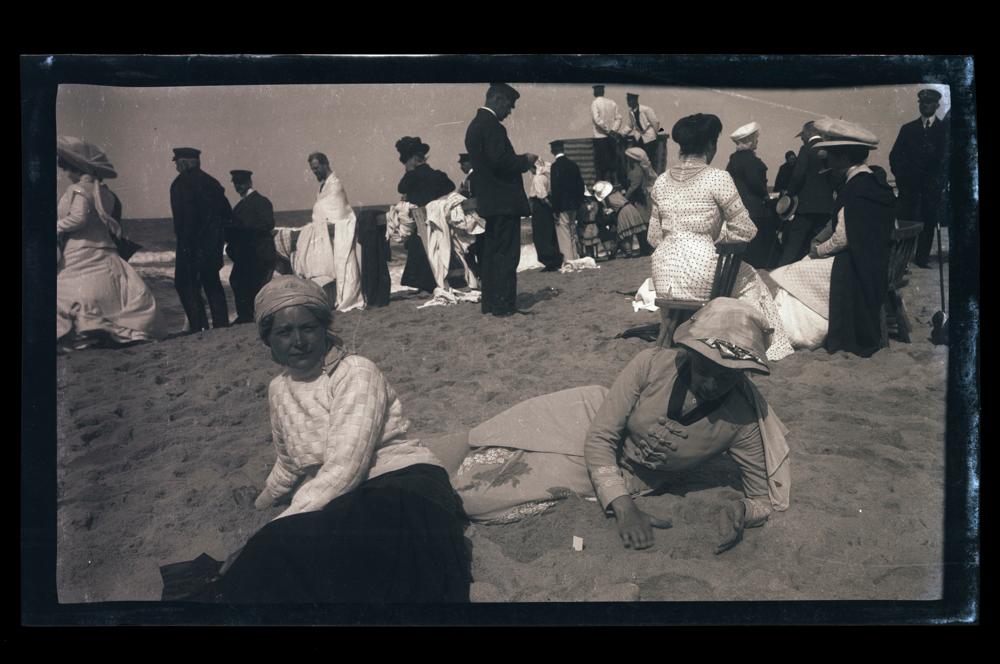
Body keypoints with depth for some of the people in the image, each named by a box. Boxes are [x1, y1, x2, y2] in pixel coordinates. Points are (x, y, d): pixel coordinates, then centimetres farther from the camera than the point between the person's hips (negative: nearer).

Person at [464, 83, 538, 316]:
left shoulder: (475, 124, 15)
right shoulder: (491, 125, -15)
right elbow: (500, 161, -24)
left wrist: (519, 160, 14)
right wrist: (525, 160, -8)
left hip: (489, 199, 10)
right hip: (503, 199, -10)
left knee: (492, 252, 13)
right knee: (506, 254, -5)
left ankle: (490, 302, 18)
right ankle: (503, 304, -3)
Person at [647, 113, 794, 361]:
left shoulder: (662, 181, 7)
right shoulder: (718, 178, -8)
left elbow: (654, 237, 11)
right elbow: (746, 231, -4)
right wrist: (717, 236, 10)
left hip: (663, 279, 5)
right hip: (700, 278, -5)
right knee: (749, 279, 24)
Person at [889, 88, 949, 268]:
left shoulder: (945, 129, 8)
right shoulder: (908, 129, 12)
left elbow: (946, 157, 3)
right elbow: (894, 155, 10)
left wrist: (941, 181, -9)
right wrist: (901, 176, -1)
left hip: (933, 185, 0)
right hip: (909, 184, 0)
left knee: (929, 222, 0)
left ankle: (922, 257, 6)